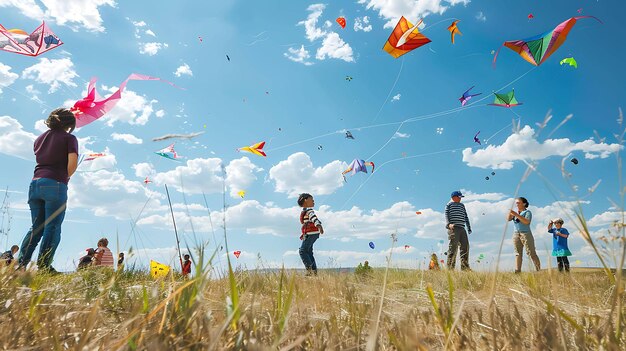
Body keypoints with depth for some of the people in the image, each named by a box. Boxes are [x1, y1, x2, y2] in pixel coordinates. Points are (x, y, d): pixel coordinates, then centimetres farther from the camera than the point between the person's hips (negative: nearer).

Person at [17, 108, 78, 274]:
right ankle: (44, 266, -6)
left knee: (36, 227, 12)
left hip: (35, 183, 6)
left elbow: (41, 159, 23)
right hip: (55, 185, -6)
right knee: (52, 227, -3)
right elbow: (72, 164, -10)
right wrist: (65, 177, 6)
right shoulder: (69, 138, 2)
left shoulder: (40, 138, 20)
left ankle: (21, 263, 5)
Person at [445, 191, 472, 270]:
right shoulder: (449, 204, 8)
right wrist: (448, 224, -21)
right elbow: (446, 215, -3)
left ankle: (465, 266, 5)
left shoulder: (462, 205, 26)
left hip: (462, 228, 7)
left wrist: (469, 227, 20)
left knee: (465, 246, 1)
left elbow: (466, 217, 28)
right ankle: (450, 267, -10)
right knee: (453, 247, -11)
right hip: (453, 228, -7)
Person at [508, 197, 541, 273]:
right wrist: (510, 213, -12)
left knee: (531, 253, -7)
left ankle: (539, 270, -4)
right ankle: (517, 271, 1)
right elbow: (509, 219, 6)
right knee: (518, 254, 2)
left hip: (526, 234, -5)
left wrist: (516, 215, -22)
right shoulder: (515, 212, 17)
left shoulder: (527, 212, -1)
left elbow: (527, 221, -18)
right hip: (516, 234, 5)